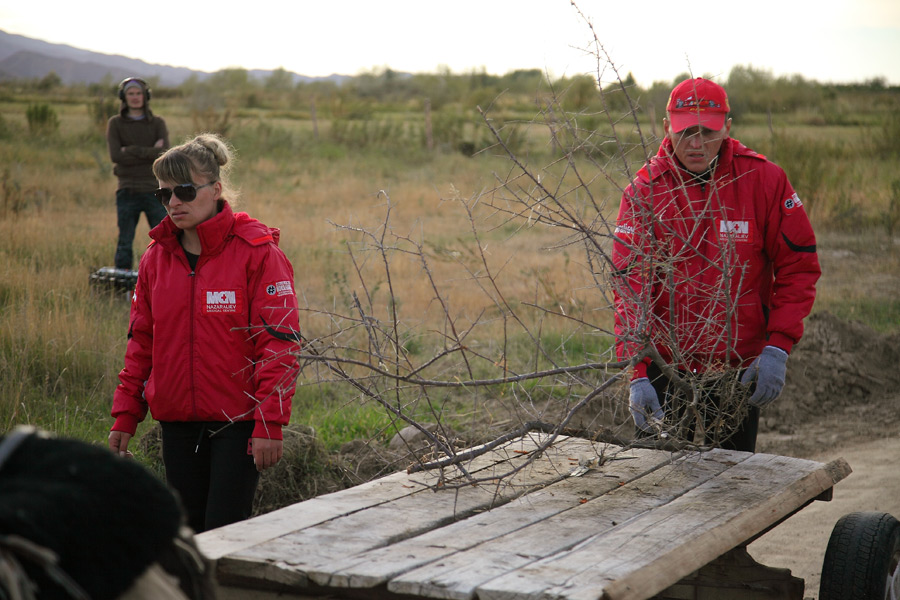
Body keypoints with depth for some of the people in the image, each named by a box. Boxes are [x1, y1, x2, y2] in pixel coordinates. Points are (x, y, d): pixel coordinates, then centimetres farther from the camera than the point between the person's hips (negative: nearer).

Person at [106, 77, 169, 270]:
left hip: (154, 189, 0)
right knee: (124, 242, 4)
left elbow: (164, 153, -7)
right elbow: (115, 155, -8)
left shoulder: (157, 123, 9)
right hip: (127, 190, 0)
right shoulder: (115, 123, 7)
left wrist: (132, 150, -11)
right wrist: (149, 153, -10)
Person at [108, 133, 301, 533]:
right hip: (177, 421, 5)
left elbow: (278, 343, -12)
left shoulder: (256, 252, -10)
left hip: (237, 421, -5)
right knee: (188, 531, 12)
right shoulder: (157, 256, 7)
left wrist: (270, 423, -16)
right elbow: (141, 342, 13)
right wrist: (125, 415, 9)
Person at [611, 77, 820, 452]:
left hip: (739, 371, 0)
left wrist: (778, 346, -12)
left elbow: (798, 266, -2)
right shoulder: (645, 190, -8)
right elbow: (630, 284, -12)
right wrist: (636, 371, -22)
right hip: (665, 367, 0)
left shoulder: (764, 179, -6)